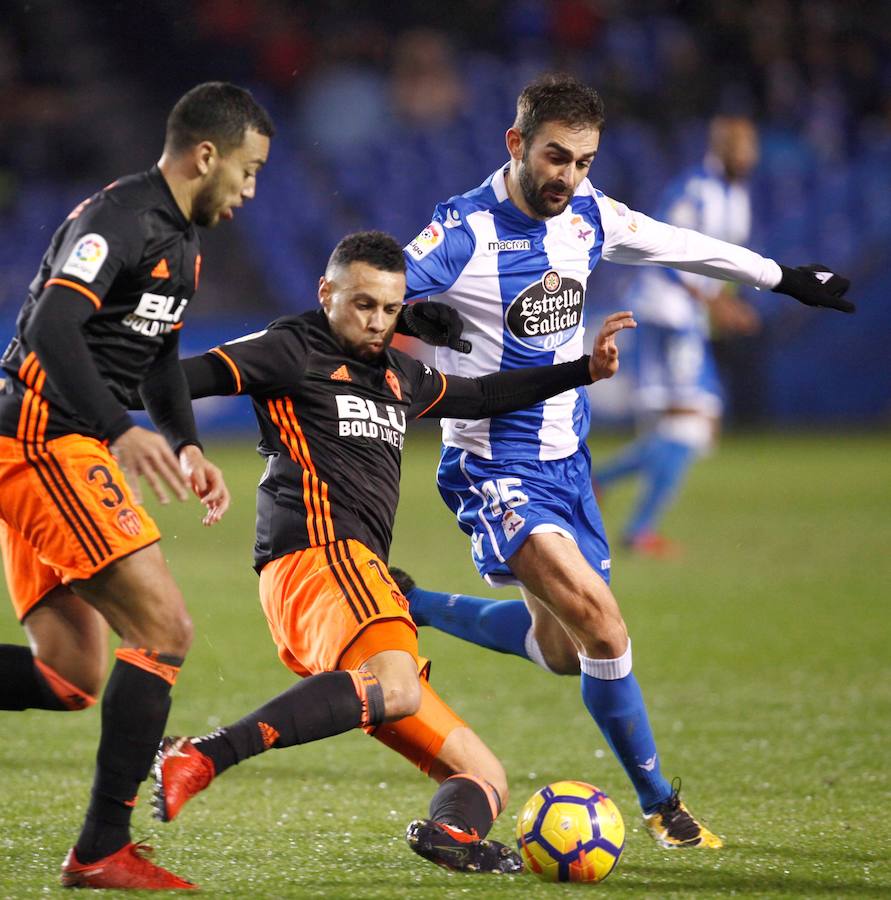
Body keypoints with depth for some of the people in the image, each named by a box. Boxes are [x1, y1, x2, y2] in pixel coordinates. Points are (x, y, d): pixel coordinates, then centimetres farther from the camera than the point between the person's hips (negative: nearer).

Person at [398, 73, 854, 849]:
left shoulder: (587, 217, 2)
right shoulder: (467, 232, -20)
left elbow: (679, 246, 18)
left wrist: (783, 277, 28)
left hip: (565, 457, 8)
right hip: (496, 467, -8)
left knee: (562, 649, 13)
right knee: (600, 623, -22)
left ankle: (408, 610, 33)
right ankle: (659, 803, -5)